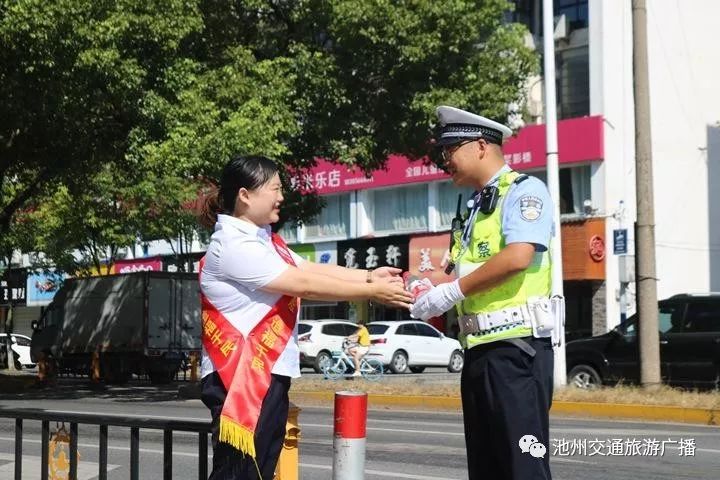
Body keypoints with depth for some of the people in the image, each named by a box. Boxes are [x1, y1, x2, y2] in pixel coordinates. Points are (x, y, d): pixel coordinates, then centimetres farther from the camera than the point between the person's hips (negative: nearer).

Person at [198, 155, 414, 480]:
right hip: (240, 376, -10)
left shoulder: (265, 241, 17)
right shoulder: (233, 245, -16)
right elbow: (305, 285, -17)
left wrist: (368, 276, 0)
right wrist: (372, 293, -12)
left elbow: (311, 269, 10)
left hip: (268, 373, 10)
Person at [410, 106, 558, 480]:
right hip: (480, 349, 9)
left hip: (515, 347, -9)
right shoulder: (478, 207, 20)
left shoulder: (524, 190, -6)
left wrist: (452, 292, -15)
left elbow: (518, 257, -21)